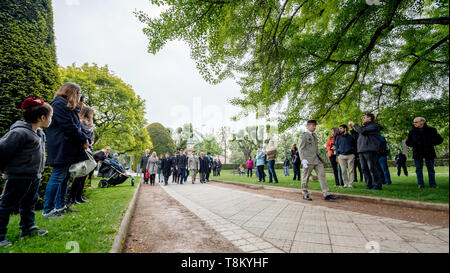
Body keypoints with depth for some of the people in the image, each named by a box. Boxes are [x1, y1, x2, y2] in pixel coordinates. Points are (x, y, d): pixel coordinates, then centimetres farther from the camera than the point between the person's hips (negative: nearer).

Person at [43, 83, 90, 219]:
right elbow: (69, 127, -17)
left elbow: (77, 126, 18)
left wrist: (85, 139, 3)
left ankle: (60, 205, 23)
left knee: (65, 177, 13)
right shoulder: (59, 104, -10)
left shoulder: (69, 107, 21)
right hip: (61, 148, -10)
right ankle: (48, 210, 1)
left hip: (69, 149, 10)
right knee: (58, 176, -7)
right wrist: (83, 140, -8)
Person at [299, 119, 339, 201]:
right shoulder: (303, 135, -4)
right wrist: (303, 159, -19)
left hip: (317, 159, 7)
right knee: (305, 177, 2)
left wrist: (318, 157, 19)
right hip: (308, 160, -7)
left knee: (322, 175, -1)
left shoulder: (314, 135, 19)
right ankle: (305, 194, 13)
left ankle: (326, 194, 0)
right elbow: (301, 148, -10)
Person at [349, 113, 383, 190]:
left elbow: (362, 131, -17)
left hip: (369, 150, -8)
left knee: (372, 168, -8)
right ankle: (369, 185, 12)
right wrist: (351, 129, 21)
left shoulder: (374, 125, -1)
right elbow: (356, 136, 29)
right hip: (361, 150, 9)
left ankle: (377, 185, -2)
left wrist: (354, 125, -4)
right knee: (364, 169, 7)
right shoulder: (364, 126, 26)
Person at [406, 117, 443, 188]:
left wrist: (431, 143, -9)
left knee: (431, 169, 6)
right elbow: (408, 142, 9)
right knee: (419, 169, 2)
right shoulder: (412, 132, 5)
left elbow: (440, 139, 5)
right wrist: (414, 144, -10)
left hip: (429, 153, 0)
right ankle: (421, 184, 9)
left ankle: (432, 184, 16)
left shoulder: (431, 130, 2)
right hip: (417, 153, 1)